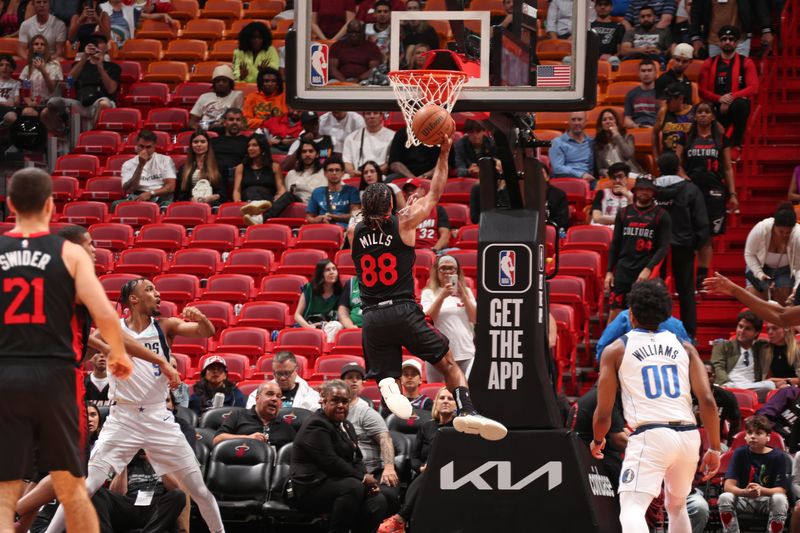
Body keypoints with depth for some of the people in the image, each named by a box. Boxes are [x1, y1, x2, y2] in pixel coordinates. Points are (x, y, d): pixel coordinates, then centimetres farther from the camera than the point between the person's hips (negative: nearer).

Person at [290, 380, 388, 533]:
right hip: (312, 486, -8)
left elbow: (356, 459, 15)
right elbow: (330, 462, -20)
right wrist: (362, 478, -14)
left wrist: (367, 479, -7)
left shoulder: (347, 426, 20)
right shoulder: (316, 426, -11)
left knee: (378, 501, -15)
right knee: (353, 487, -34)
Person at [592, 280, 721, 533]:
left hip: (649, 436, -4)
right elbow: (707, 400, 3)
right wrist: (714, 448, 9)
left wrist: (597, 441, 26)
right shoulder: (684, 348, 14)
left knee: (632, 509, -14)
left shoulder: (616, 350, 6)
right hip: (688, 435, 4)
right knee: (677, 506, 26)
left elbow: (603, 413, 6)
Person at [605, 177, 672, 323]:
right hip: (622, 271, 3)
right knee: (614, 313, -1)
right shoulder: (624, 213, 12)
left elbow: (663, 247, -3)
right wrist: (609, 271, 8)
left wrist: (648, 269, -15)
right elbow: (615, 244, 15)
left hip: (646, 273, -3)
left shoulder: (661, 216, 3)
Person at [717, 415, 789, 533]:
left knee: (779, 499, -33)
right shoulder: (740, 453, -2)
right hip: (744, 500, 1)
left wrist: (762, 490, -33)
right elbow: (728, 486, -11)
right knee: (725, 498, -27)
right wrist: (745, 492, -34)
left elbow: (781, 490, -11)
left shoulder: (778, 456, -5)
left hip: (767, 499, -1)